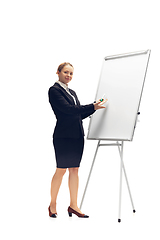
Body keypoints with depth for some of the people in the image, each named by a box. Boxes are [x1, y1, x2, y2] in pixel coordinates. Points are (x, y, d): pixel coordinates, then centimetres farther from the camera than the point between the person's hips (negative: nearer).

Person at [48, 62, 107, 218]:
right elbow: (68, 109, -18)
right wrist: (92, 107, -20)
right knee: (61, 170, -2)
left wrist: (95, 107, 7)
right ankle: (52, 205, 12)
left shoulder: (72, 92, 19)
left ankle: (73, 205, 13)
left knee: (74, 170, 7)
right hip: (63, 135, -7)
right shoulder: (54, 90, -5)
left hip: (77, 135, 7)